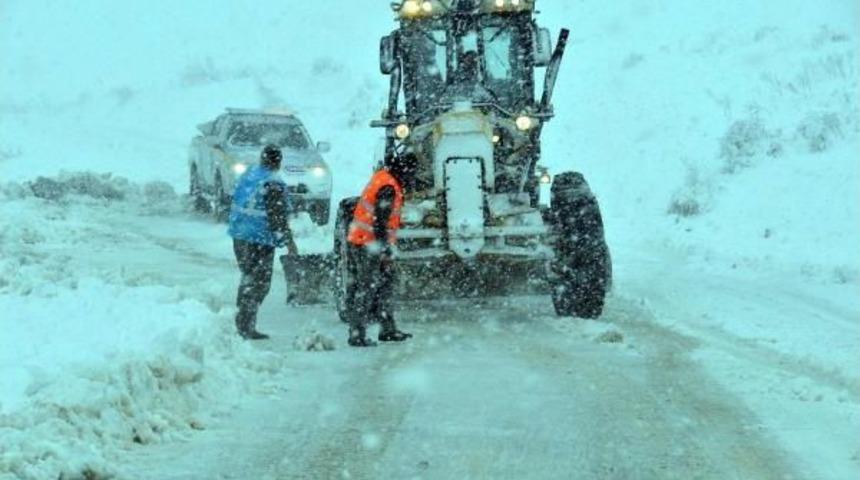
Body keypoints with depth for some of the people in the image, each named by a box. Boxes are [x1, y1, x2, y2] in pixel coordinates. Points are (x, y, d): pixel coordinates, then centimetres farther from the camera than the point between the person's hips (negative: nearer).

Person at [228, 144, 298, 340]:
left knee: (248, 278, 20)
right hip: (260, 241, -8)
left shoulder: (247, 175, 9)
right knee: (258, 283, -1)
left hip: (239, 236, 8)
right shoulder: (273, 184, -16)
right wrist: (289, 242, -9)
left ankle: (242, 323, 25)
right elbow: (278, 217, -17)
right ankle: (246, 327, -1)